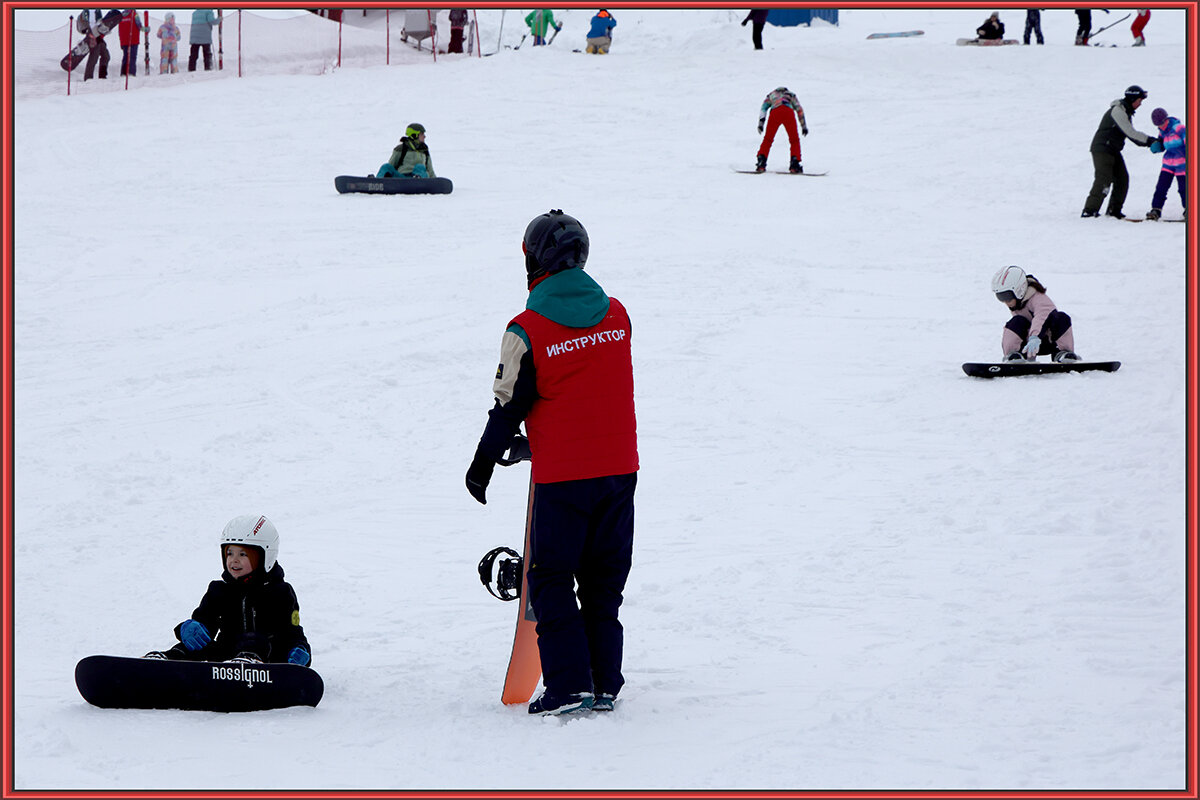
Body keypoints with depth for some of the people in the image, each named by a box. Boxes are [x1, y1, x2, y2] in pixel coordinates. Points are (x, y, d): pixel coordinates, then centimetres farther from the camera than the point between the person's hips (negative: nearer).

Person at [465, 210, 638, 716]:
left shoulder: (526, 331, -12)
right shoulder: (616, 314, 3)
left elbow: (511, 404, -6)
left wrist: (483, 464, 9)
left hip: (562, 478, -5)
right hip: (619, 466, 5)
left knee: (551, 580, 5)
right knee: (603, 580, 14)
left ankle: (568, 685, -2)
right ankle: (605, 685, 15)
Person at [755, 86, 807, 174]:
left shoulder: (771, 95, 36)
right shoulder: (791, 95, 37)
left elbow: (764, 107, 19)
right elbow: (799, 109, 29)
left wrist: (761, 122, 8)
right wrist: (804, 126, 29)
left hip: (775, 112, 0)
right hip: (789, 112, 0)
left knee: (768, 139, 15)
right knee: (794, 140, 12)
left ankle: (761, 163, 4)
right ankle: (794, 164, -3)